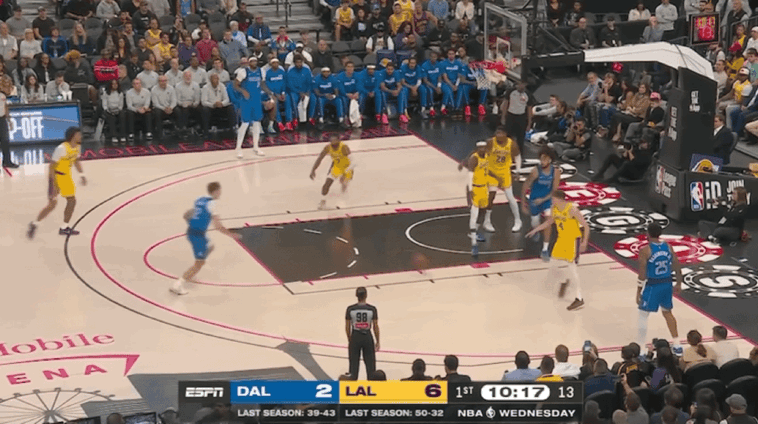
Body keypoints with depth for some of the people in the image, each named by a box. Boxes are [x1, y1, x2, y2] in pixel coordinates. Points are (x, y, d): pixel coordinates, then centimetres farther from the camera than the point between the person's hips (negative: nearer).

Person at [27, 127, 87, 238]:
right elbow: (52, 166, -25)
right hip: (56, 176, -8)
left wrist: (82, 174, 14)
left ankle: (64, 228, 23)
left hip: (66, 176, 8)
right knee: (52, 203, -11)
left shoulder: (77, 148, -1)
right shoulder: (62, 148, -26)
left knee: (72, 201, 10)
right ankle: (34, 225, 4)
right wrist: (54, 184, -27)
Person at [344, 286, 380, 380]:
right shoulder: (372, 309, -9)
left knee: (354, 364, 11)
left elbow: (347, 327, -2)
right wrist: (377, 342, 7)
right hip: (367, 337, 0)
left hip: (355, 337, 0)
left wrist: (349, 340, 12)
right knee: (370, 364, 10)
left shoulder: (350, 309, -8)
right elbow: (376, 327, -4)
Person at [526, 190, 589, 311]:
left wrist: (584, 242, -27)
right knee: (554, 263, 9)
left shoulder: (572, 210, -23)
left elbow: (586, 226, -19)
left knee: (571, 265, -14)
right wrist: (535, 230, 12)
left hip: (573, 239, -7)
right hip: (562, 239, 7)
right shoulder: (554, 209, -2)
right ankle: (564, 281, 43)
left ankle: (579, 298, -10)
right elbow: (549, 222, 18)